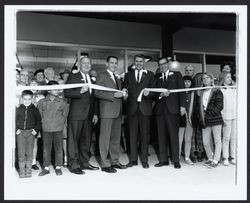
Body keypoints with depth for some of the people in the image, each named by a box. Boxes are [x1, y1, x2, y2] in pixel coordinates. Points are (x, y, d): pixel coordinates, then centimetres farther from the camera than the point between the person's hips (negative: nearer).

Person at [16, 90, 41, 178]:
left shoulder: (34, 110, 4)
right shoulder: (18, 109, 6)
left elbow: (39, 120, 7)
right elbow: (14, 120, 11)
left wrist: (36, 130, -3)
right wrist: (16, 129, -1)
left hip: (30, 132, 0)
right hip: (20, 132, 1)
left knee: (29, 152, 3)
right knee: (21, 153, 1)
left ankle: (28, 171, 13)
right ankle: (22, 171, 11)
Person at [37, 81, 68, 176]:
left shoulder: (62, 102, 1)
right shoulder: (42, 102, 2)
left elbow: (65, 114, 10)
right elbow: (39, 115, 9)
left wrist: (60, 123, 7)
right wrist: (43, 123, 5)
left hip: (58, 129, 0)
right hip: (46, 129, 0)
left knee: (58, 149, 5)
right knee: (46, 149, 7)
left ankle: (58, 167, 18)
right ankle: (46, 168, 19)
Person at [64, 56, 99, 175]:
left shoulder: (92, 79, 17)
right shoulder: (73, 77, 0)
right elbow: (66, 93, -10)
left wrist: (95, 113, 14)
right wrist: (80, 91, -21)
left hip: (88, 115, 6)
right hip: (76, 114, -6)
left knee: (86, 139, 12)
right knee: (73, 140, 0)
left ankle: (84, 163, 24)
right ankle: (73, 165, 9)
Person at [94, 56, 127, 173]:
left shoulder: (117, 78, 20)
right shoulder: (102, 76, -2)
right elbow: (97, 93, -12)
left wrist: (122, 94, 4)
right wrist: (113, 95, -18)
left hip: (117, 112, 7)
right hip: (107, 112, -7)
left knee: (116, 138, 12)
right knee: (105, 138, -2)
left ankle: (115, 161, 23)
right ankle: (105, 164, 7)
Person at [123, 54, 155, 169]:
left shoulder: (150, 75, 10)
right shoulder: (128, 75, 15)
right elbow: (125, 89, 10)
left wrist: (148, 93, -18)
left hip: (145, 108, -1)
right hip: (132, 108, 1)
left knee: (145, 134, 3)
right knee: (132, 134, 4)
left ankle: (144, 160, 13)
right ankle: (133, 159, 15)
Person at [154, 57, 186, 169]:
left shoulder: (177, 75, 10)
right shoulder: (157, 77, 15)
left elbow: (181, 90, 2)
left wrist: (182, 106, -7)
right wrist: (160, 94, -14)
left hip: (172, 108, -2)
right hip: (160, 109, 3)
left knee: (173, 134, -1)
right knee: (161, 135, 4)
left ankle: (176, 160, 9)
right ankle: (163, 159, 13)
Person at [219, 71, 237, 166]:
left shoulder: (234, 89, 16)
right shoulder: (220, 90, -1)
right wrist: (222, 117, -11)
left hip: (235, 116, 5)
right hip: (226, 116, -5)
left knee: (234, 137, 6)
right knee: (226, 138, -2)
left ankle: (233, 157, 13)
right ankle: (225, 158, 6)